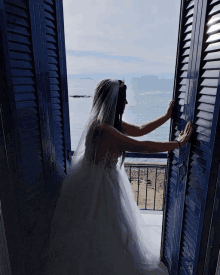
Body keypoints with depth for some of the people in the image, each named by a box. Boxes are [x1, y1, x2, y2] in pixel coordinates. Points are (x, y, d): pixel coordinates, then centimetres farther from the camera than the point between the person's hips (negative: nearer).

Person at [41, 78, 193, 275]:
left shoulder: (112, 122, -3)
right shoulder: (103, 130, -33)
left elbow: (139, 130, 9)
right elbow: (145, 147, -32)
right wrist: (179, 142, -20)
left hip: (108, 180, 10)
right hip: (97, 186, -10)